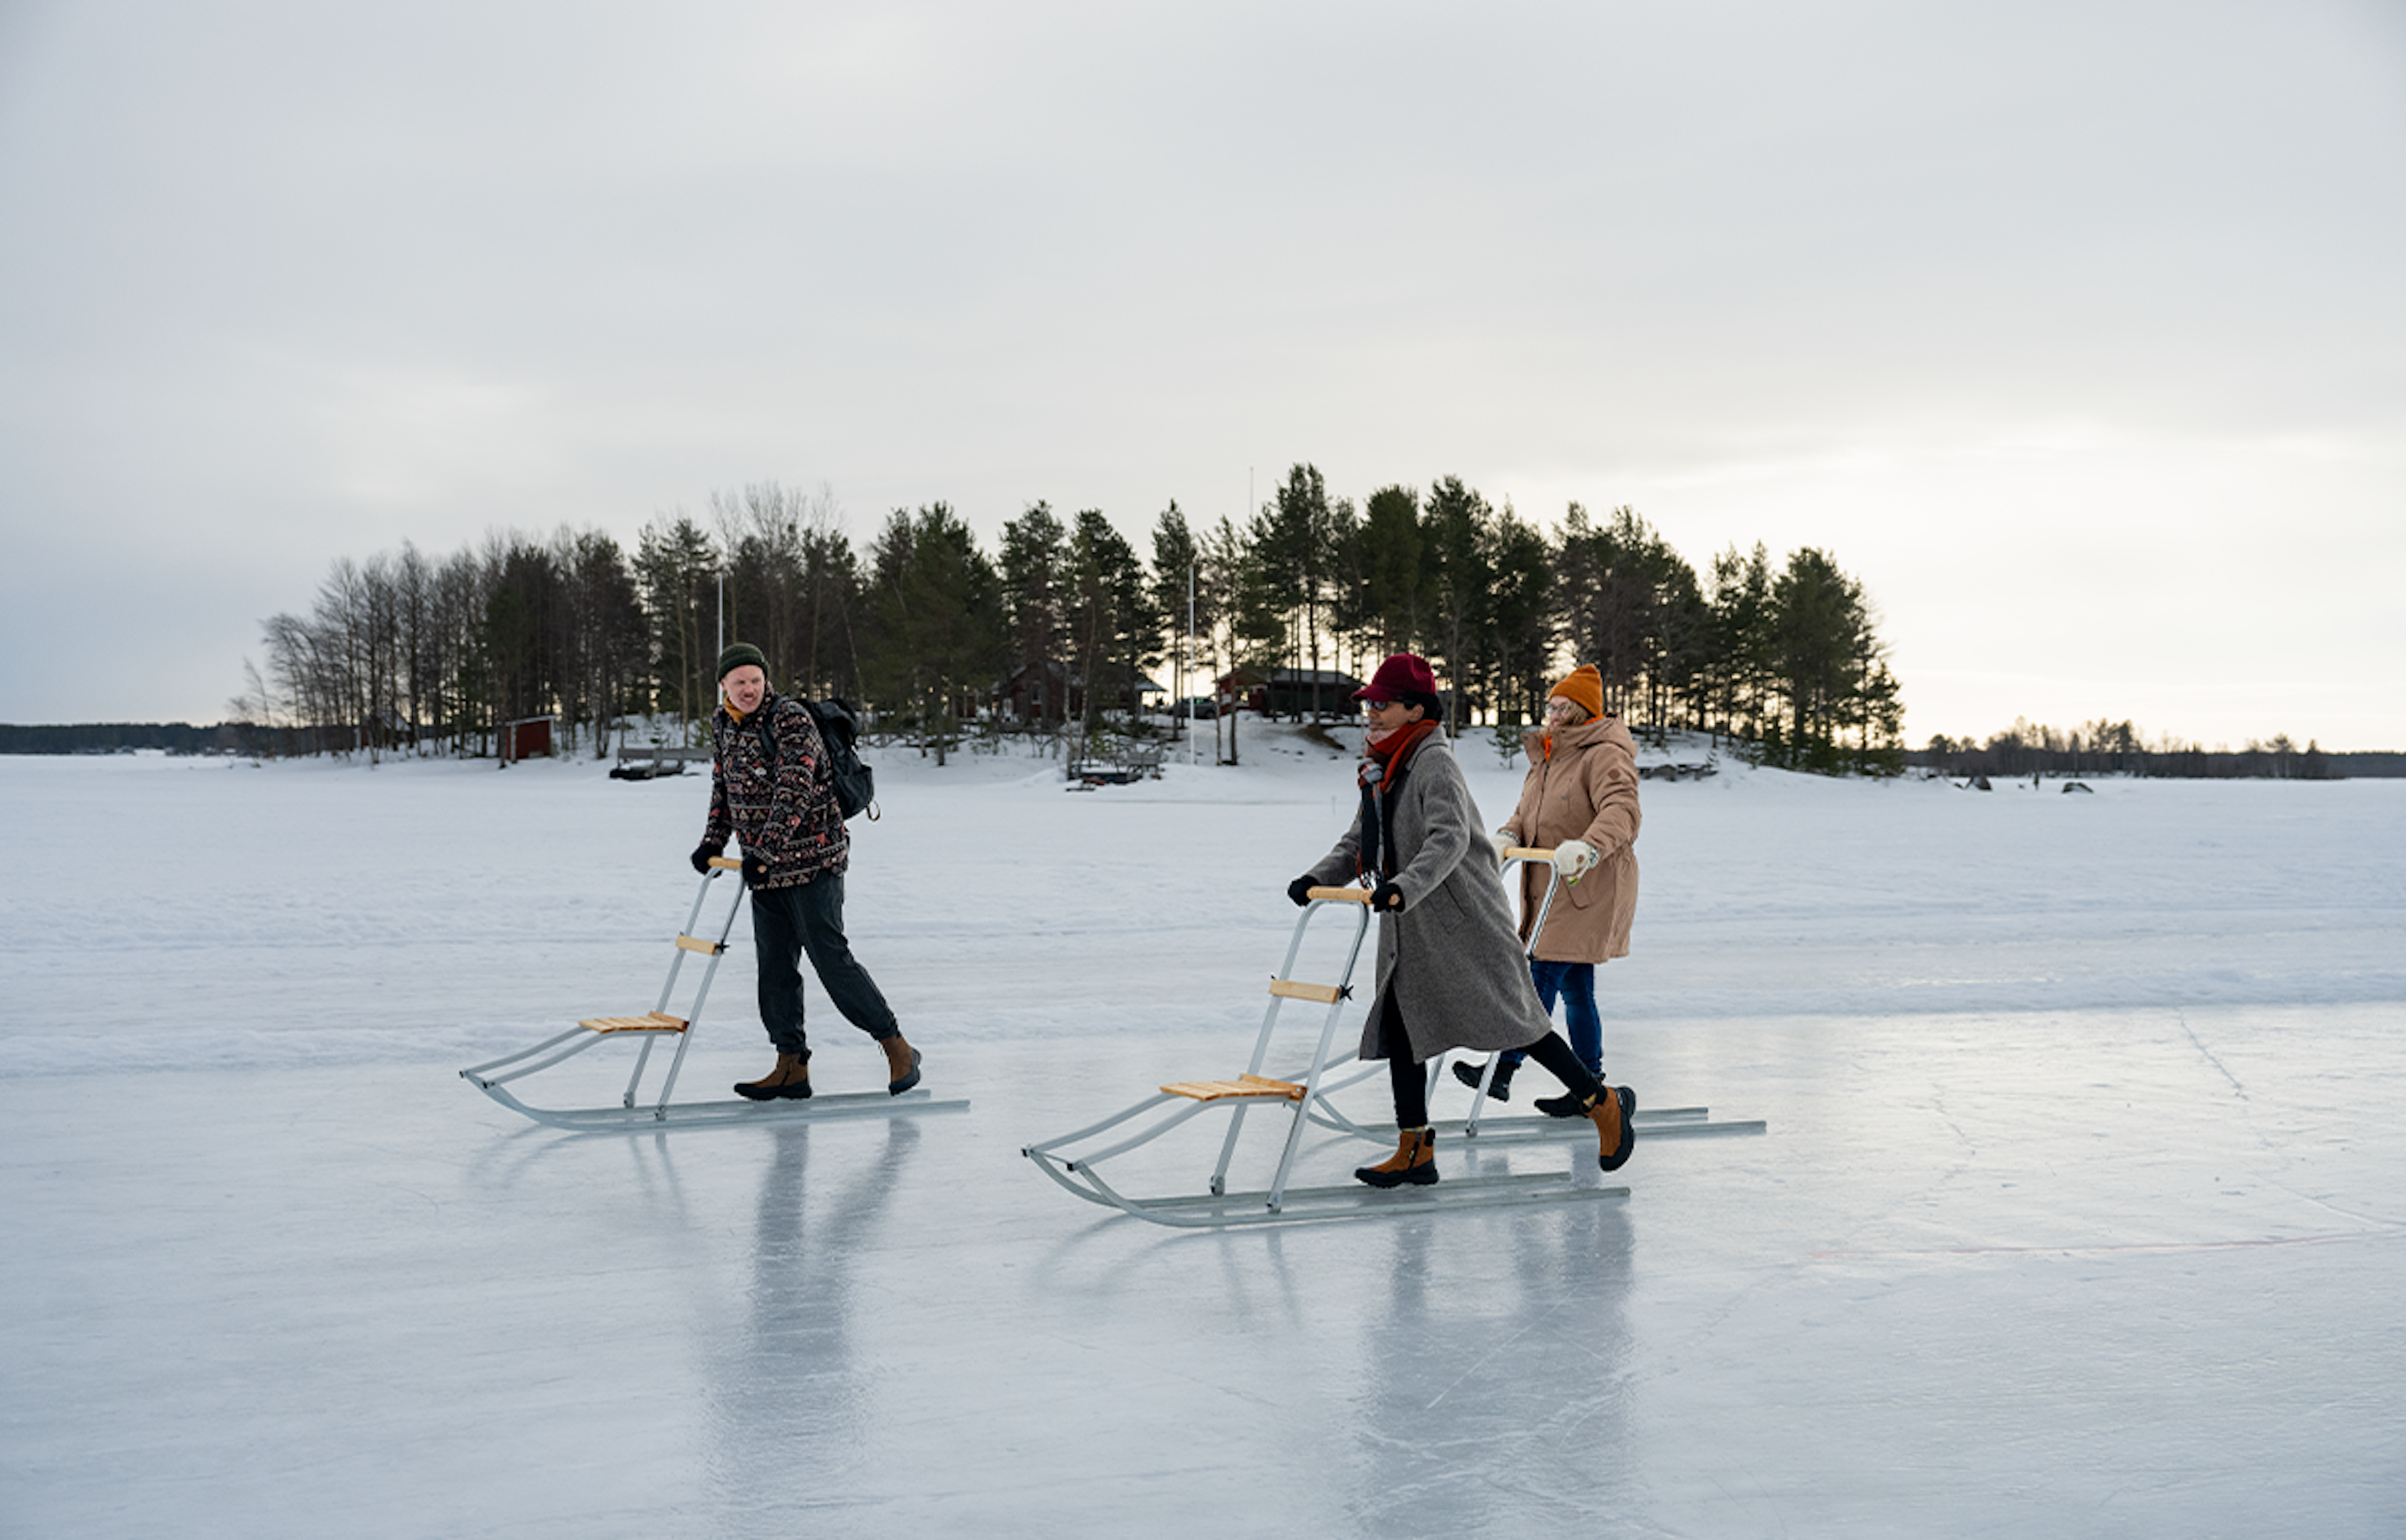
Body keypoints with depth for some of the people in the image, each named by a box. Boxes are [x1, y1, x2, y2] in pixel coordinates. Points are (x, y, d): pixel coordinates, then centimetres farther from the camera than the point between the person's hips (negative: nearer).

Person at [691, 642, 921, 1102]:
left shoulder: (791, 718, -15)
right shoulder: (722, 725, 10)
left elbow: (795, 791, -25)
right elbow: (724, 788, 22)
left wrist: (763, 849, -31)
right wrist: (713, 842, 11)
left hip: (813, 860, -7)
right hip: (765, 868, 8)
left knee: (830, 957, -9)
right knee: (775, 967, 7)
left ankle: (898, 1049, 0)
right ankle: (791, 1068, 14)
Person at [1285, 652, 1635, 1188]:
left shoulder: (1435, 763, -16)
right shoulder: (1379, 769, 11)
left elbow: (1449, 839, -29)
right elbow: (1358, 843, 17)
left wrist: (1404, 887, -43)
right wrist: (1318, 878, 1)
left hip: (1463, 918, -9)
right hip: (1408, 925, 9)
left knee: (1510, 1019, -4)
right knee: (1399, 1025, 4)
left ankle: (1603, 1103, 12)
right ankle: (1415, 1152, 10)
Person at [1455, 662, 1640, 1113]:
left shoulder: (1605, 756, -13)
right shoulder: (1546, 758, 17)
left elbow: (1621, 811, -27)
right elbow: (1528, 812, 21)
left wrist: (1588, 847, -44)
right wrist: (1509, 836, -2)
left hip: (1590, 890, -9)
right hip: (1550, 890, 9)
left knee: (1541, 977, -12)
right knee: (1574, 990, 12)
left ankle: (1503, 1070, -12)